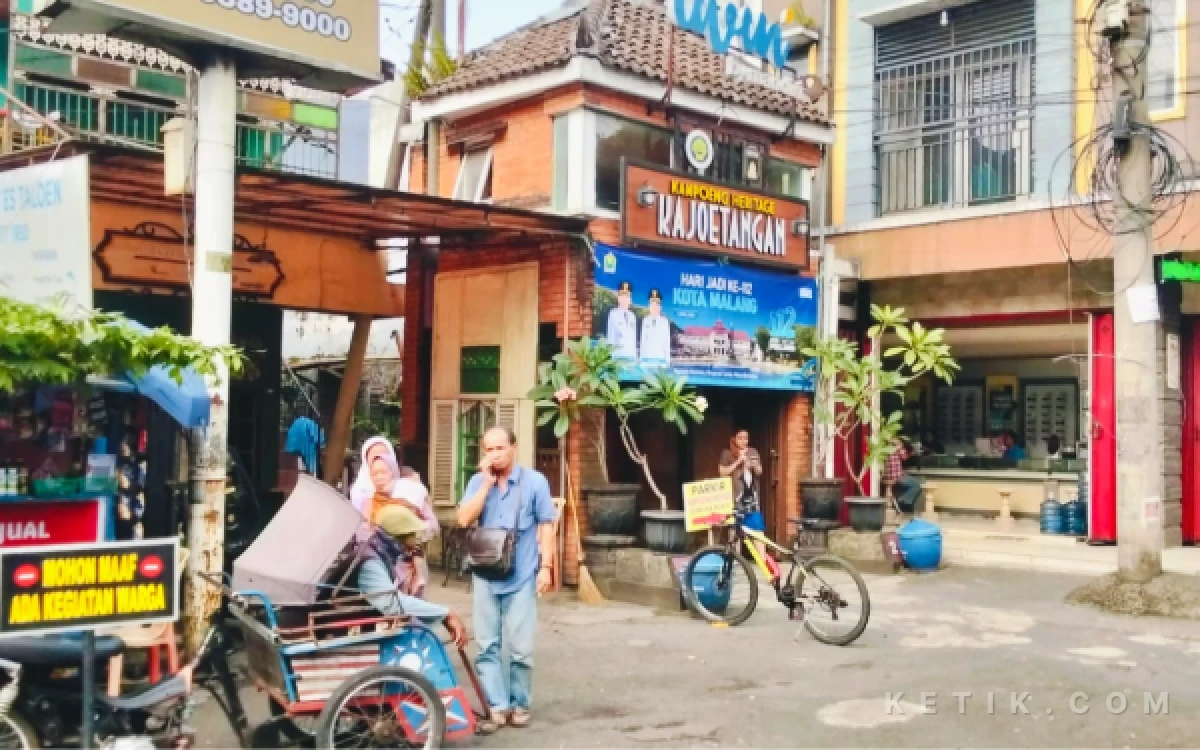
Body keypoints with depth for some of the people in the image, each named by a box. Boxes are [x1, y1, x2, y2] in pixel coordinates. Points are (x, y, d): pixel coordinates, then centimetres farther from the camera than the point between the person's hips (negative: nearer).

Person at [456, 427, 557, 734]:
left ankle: (519, 704, 19)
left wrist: (545, 566, -6)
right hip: (486, 576, 3)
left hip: (522, 577, -2)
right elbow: (464, 520, -8)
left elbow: (546, 525, 0)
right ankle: (497, 707, 10)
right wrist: (487, 482, -11)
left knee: (520, 648, 4)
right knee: (487, 646, 4)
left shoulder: (534, 481, -2)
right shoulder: (478, 482, 4)